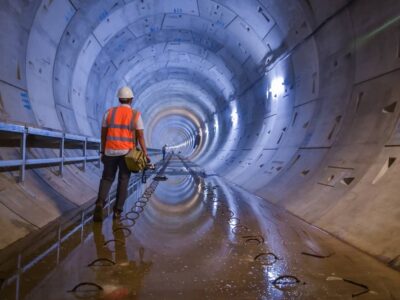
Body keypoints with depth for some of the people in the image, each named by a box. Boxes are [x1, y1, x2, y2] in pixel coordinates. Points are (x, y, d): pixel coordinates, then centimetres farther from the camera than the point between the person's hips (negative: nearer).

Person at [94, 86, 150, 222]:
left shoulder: (109, 112, 2)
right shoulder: (136, 115, -4)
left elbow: (103, 134, 4)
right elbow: (140, 136, -8)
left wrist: (103, 152, 12)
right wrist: (145, 154, -4)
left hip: (110, 152, 1)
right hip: (127, 153, -1)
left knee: (107, 179, 11)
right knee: (123, 182, 9)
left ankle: (100, 203, -12)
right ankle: (117, 211, 7)